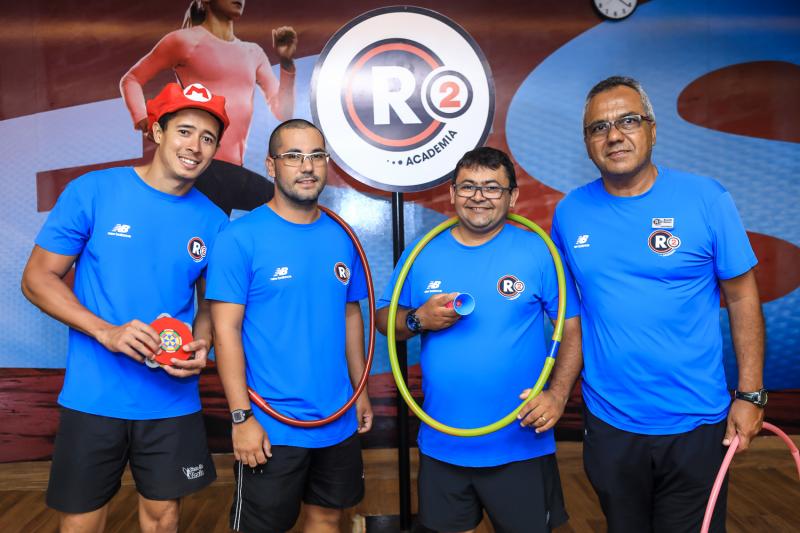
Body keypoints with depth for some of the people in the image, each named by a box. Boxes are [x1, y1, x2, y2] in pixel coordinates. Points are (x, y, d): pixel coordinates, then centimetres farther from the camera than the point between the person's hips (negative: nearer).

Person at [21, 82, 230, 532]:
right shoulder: (92, 192, -8)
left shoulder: (213, 221, 1)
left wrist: (201, 346, -10)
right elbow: (37, 278, -4)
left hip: (174, 402, 2)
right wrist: (107, 332, -18)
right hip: (94, 398, -2)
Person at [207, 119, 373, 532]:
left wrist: (361, 391, 12)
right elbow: (226, 330, -13)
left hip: (339, 421, 5)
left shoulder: (340, 238, 4)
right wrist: (241, 416, -16)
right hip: (270, 427, -5)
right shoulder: (241, 236, -12)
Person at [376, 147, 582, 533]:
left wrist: (557, 394, -16)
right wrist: (419, 319, -15)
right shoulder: (422, 255, 1)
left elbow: (572, 329, -4)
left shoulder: (538, 252, -6)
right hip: (442, 445, 3)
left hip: (521, 446, -2)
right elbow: (385, 320, 6)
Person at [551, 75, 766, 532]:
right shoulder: (570, 212, -3)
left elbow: (742, 298, -4)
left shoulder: (707, 199, -10)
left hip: (696, 424, -2)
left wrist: (750, 395, -6)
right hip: (608, 422, 2)